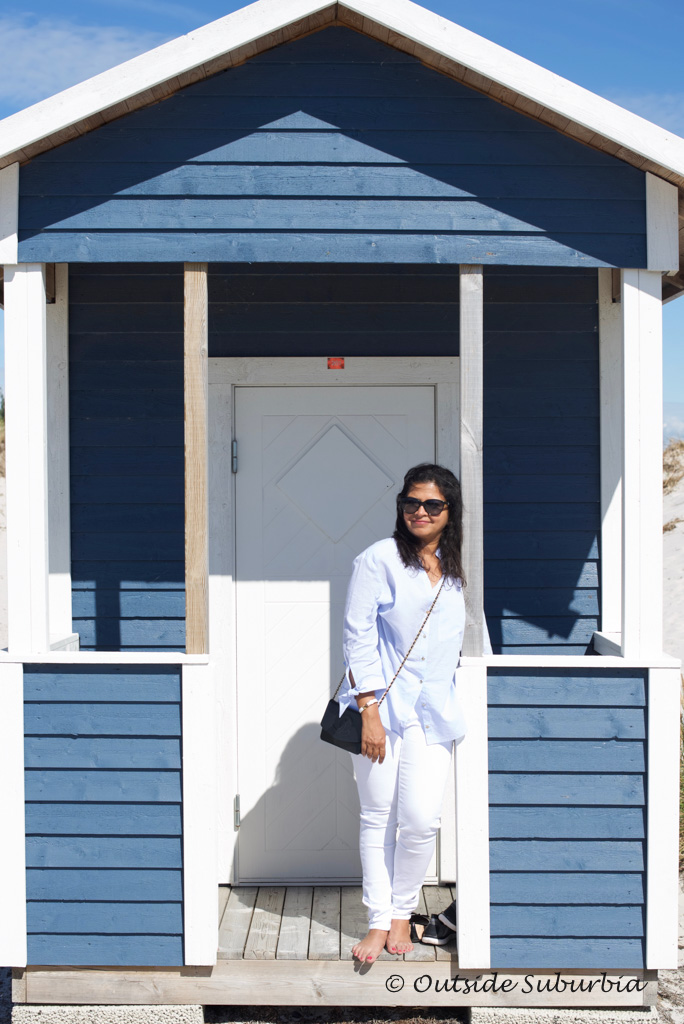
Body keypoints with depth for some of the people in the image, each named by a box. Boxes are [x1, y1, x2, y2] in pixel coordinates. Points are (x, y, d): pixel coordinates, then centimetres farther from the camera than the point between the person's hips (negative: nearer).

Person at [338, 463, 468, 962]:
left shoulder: (453, 571, 12)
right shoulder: (379, 559, -5)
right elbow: (357, 636, -8)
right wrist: (369, 712, -13)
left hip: (433, 713, 4)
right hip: (382, 705, -3)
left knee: (422, 820, -4)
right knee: (378, 817, 4)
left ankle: (403, 912, 17)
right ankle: (380, 920, 17)